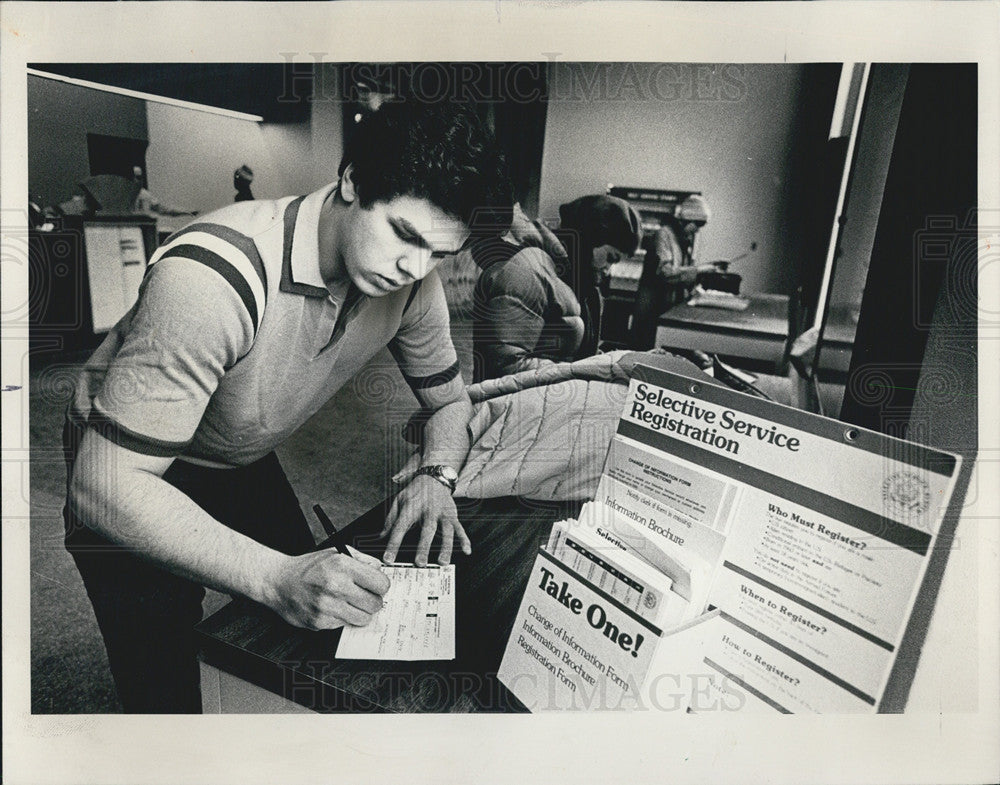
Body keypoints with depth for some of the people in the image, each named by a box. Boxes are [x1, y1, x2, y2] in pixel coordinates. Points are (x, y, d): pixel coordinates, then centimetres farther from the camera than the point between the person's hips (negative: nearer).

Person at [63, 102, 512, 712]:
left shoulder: (411, 280, -18)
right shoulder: (216, 276, -39)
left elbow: (450, 399, -2)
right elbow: (105, 487, -37)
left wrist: (437, 477, -24)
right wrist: (277, 577, -46)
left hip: (247, 465, 6)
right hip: (133, 475, -5)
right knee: (168, 691, -4)